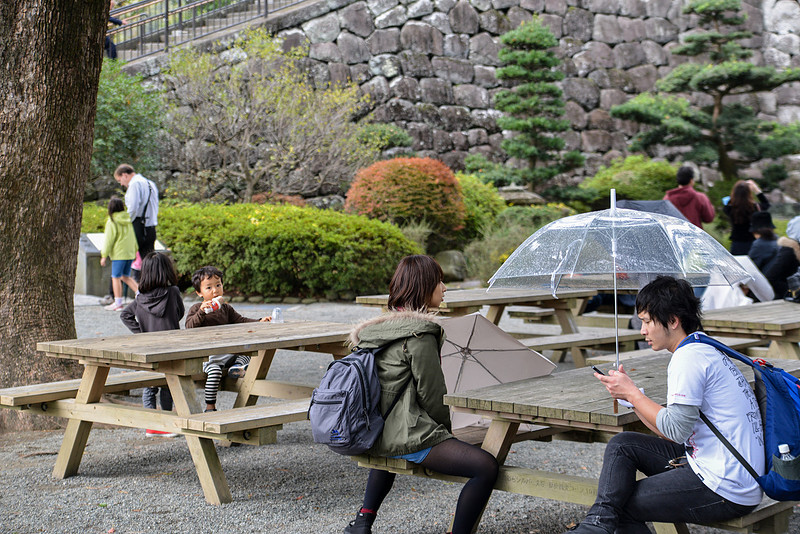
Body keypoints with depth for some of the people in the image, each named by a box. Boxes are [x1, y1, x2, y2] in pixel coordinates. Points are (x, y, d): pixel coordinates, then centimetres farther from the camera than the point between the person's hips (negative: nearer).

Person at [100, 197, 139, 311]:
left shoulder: (112, 222, -11)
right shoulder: (128, 220, 8)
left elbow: (109, 240, -11)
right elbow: (133, 236, 14)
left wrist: (104, 256, -5)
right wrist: (135, 251, 23)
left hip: (119, 254, -7)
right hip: (130, 253, 7)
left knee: (116, 277, 2)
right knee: (125, 276, 17)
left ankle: (118, 303, 4)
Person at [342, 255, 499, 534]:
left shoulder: (382, 326, 14)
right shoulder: (420, 334, -14)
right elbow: (431, 394, -12)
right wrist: (447, 428, 7)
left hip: (377, 433, 10)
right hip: (410, 436, -10)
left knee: (390, 447, 45)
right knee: (486, 467, -18)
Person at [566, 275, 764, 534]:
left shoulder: (688, 357, -16)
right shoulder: (705, 351, 16)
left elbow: (675, 430, -21)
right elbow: (678, 432, 16)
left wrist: (632, 393, -9)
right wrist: (629, 391, 11)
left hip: (724, 492, -10)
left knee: (621, 505, -6)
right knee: (622, 444, 8)